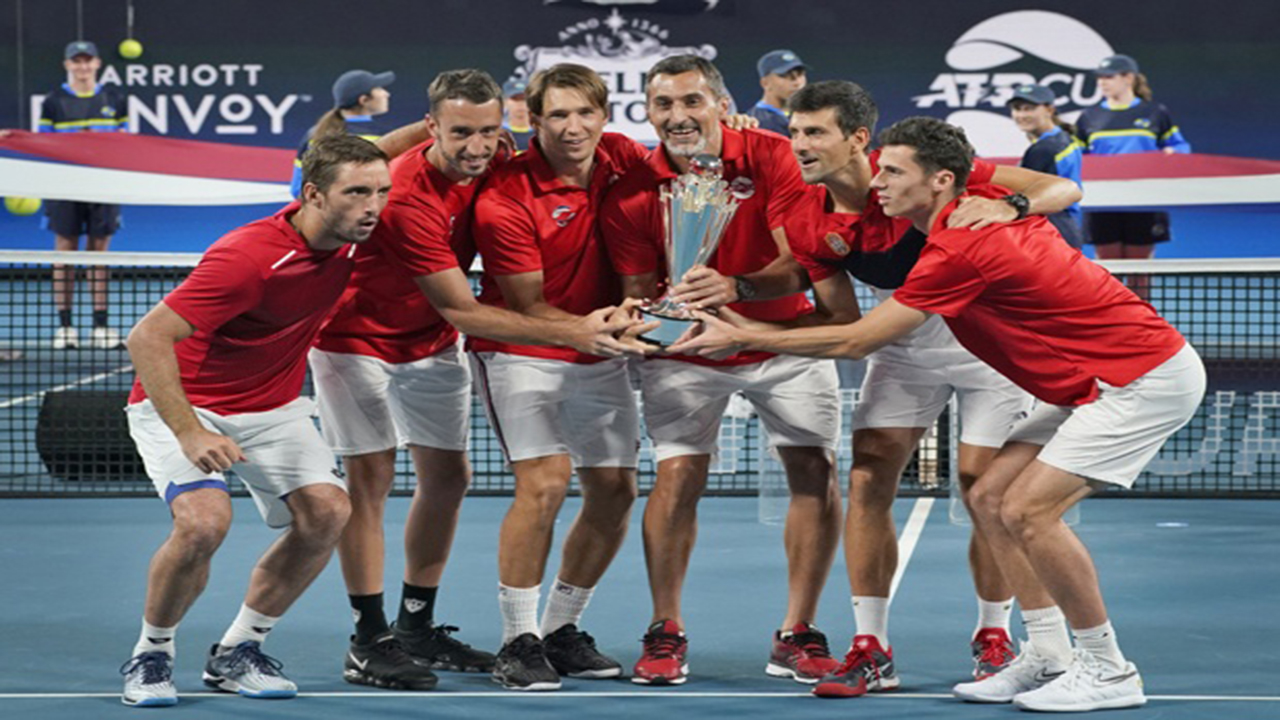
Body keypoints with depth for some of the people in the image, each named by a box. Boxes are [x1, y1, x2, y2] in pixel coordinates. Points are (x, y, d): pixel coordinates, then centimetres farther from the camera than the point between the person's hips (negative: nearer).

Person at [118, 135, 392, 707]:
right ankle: (150, 658, -3)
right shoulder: (247, 258, -32)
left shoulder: (350, 238, -10)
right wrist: (189, 433, -38)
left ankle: (235, 653, 3)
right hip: (181, 402, -6)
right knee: (204, 520, -29)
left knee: (326, 511, -15)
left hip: (271, 406, 6)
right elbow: (146, 339, -31)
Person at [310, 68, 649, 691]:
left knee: (447, 477, 6)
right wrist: (571, 332, -36)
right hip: (357, 339, -7)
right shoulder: (407, 196, -33)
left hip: (430, 344, 7)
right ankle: (368, 643, -3)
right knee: (371, 476, -9)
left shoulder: (488, 170, -12)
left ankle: (417, 629, 18)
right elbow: (461, 310, -32)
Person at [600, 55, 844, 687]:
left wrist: (734, 288, -41)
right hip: (684, 352, 0)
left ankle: (796, 636, 7)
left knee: (816, 473, -6)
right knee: (677, 475, -13)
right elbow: (638, 293, -8)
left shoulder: (770, 157, -16)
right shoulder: (631, 195, -13)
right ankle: (665, 633, 4)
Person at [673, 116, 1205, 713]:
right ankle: (1048, 658, 8)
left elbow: (854, 342, -17)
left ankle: (1108, 670, -5)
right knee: (989, 497, 5)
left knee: (1028, 509, -17)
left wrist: (744, 339, -7)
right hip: (1095, 383, 10)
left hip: (1149, 376, -10)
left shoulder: (958, 249, -22)